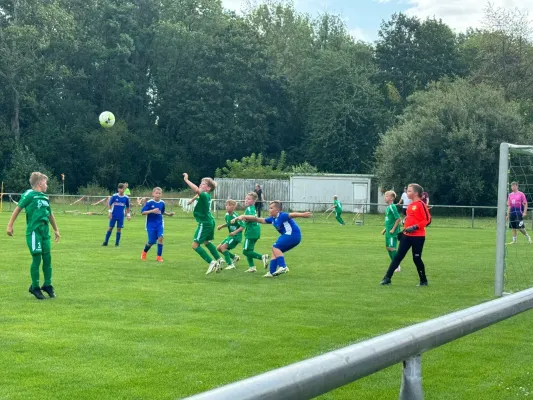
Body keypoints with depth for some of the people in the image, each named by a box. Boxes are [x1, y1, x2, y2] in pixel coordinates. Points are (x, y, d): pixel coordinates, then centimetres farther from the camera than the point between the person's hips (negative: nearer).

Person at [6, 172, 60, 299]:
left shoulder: (45, 197, 15)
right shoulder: (29, 194, -6)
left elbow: (50, 215, 25)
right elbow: (18, 209, -6)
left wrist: (56, 230, 31)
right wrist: (10, 225, -10)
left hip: (45, 230, 7)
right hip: (33, 230, -7)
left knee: (47, 257, 7)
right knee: (37, 258, -5)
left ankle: (47, 285, 20)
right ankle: (35, 287, 7)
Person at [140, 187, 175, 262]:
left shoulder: (162, 203, 1)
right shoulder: (149, 203, -12)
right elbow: (142, 212, -14)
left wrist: (169, 214, 2)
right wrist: (152, 211, -26)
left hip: (160, 224, 3)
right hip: (151, 225, -3)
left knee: (160, 238, -17)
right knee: (151, 241, -1)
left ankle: (159, 256, -6)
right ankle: (144, 252, 33)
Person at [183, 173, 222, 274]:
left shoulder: (204, 195, -21)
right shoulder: (206, 195, 6)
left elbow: (197, 190, -43)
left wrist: (186, 180, -39)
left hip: (205, 223, -10)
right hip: (209, 222, 10)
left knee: (195, 244, -9)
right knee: (206, 242, 28)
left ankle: (211, 262, -11)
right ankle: (218, 259, 34)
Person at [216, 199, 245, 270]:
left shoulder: (235, 216, -20)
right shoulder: (227, 215, 3)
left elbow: (242, 226, -20)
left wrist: (235, 232, -31)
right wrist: (221, 226, 5)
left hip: (236, 236, -9)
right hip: (231, 235, 9)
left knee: (223, 247, -21)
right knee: (218, 248, 8)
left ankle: (230, 265, -13)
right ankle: (234, 257, 23)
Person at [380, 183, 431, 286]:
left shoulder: (421, 204, -12)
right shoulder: (410, 205, 13)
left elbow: (428, 220, -17)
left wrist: (415, 227, -22)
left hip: (418, 237, -7)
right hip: (407, 236, 7)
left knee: (417, 259, 1)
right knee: (398, 256, 2)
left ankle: (423, 281, 18)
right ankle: (387, 278, 2)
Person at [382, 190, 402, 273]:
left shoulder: (392, 207, -16)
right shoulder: (388, 207, 12)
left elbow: (398, 219, -20)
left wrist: (393, 229, -19)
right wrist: (385, 229, 20)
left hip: (393, 232, -9)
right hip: (388, 231, 9)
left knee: (392, 248, -8)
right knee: (388, 247, 12)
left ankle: (397, 267, 0)